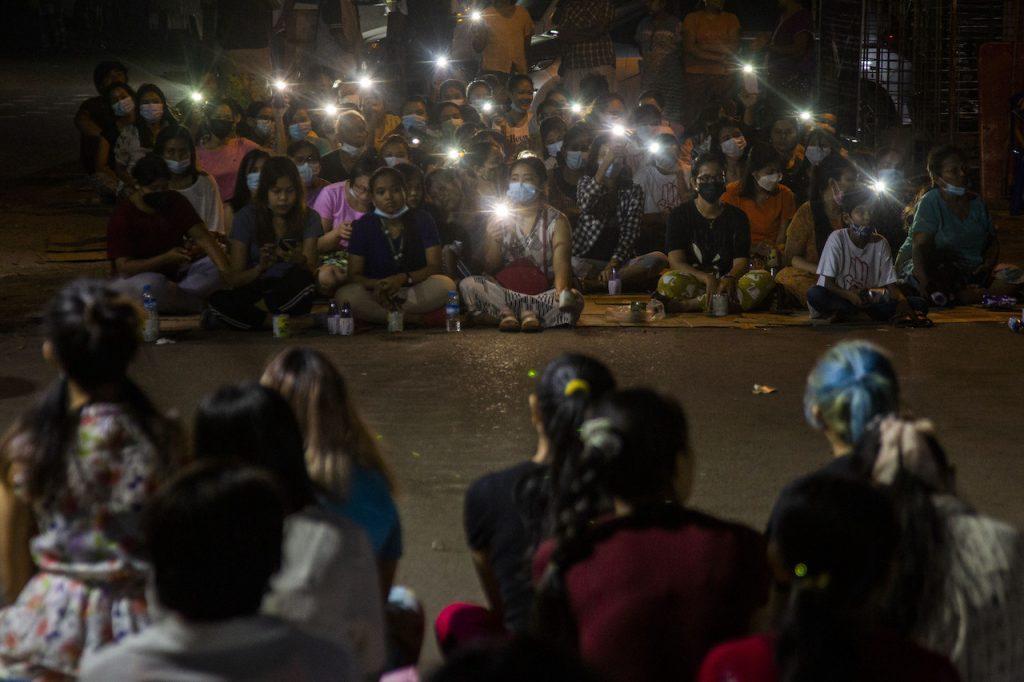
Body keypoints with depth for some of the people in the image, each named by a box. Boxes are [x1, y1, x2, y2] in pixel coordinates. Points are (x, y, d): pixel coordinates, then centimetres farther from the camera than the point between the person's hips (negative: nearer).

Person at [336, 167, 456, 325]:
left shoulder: (421, 220, 5)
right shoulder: (363, 226, 4)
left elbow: (434, 267, -3)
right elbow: (354, 275, 0)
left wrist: (403, 278, -22)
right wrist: (376, 285, -24)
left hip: (416, 292, 0)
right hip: (376, 293, 0)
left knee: (445, 285, -32)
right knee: (344, 295, -32)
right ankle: (418, 319, -31)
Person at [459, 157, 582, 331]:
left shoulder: (556, 221, 0)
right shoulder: (500, 219, 7)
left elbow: (561, 265, -15)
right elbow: (489, 269, 4)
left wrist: (563, 290, -39)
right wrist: (494, 241, -17)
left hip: (543, 294, -2)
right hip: (504, 292, 2)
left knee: (575, 302, -32)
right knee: (467, 285, -25)